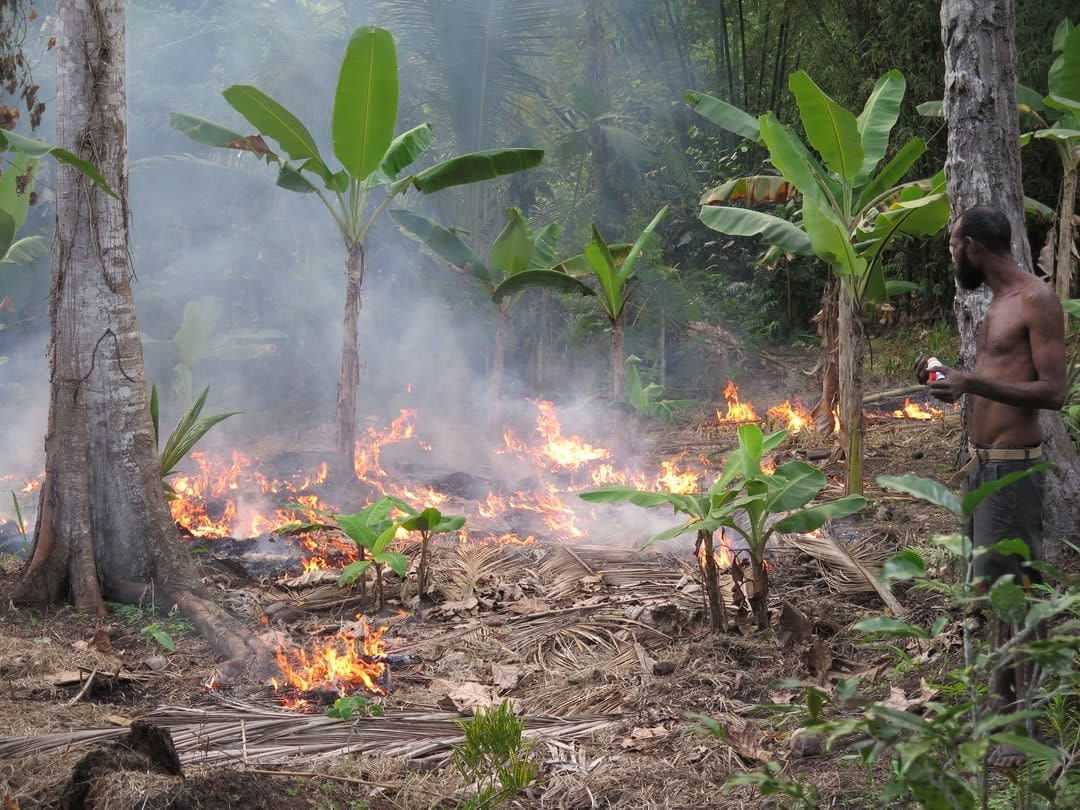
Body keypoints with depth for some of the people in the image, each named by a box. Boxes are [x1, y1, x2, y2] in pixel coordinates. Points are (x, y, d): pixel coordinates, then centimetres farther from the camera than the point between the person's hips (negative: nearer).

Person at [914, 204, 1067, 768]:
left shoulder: (1036, 299, -12)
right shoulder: (998, 302, 15)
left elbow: (1053, 391, -19)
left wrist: (973, 382, -25)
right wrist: (956, 382, 14)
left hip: (1011, 467, -9)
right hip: (980, 462, 9)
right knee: (993, 589, 14)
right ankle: (1002, 704, 25)